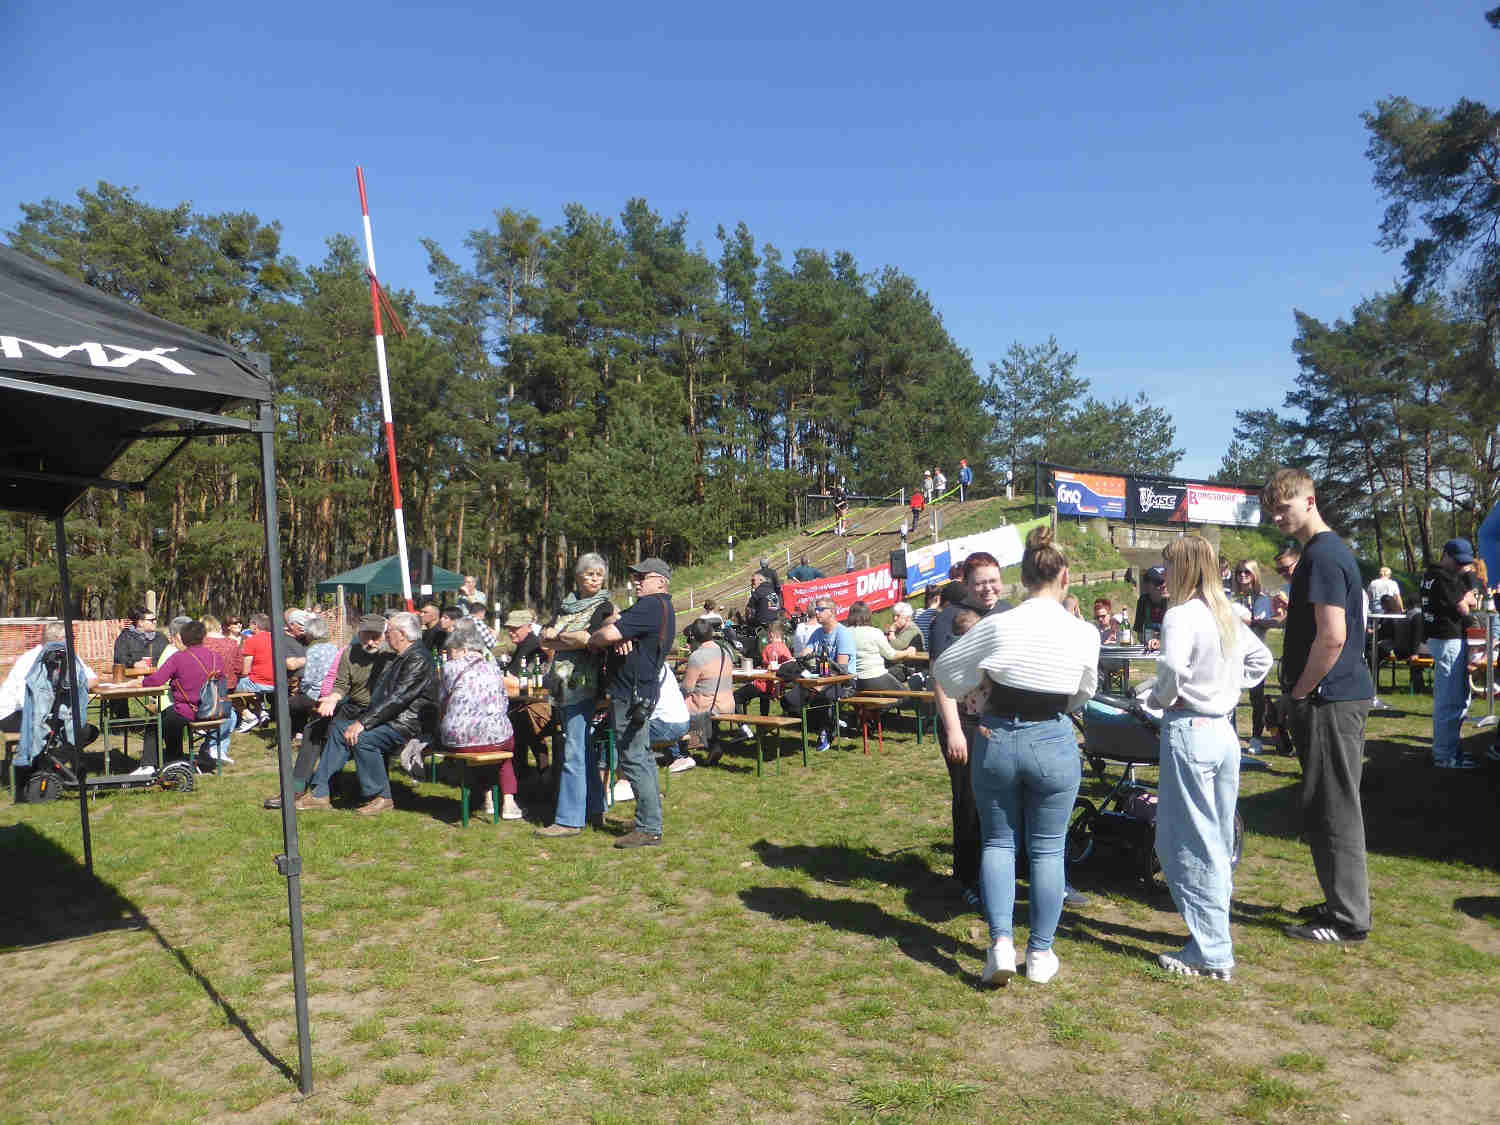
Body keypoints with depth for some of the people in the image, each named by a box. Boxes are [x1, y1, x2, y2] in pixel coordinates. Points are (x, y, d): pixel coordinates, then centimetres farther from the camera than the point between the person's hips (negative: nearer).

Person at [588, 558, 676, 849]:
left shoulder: (651, 606, -18)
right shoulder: (664, 608, 17)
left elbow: (609, 634, -26)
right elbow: (618, 623, 14)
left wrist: (592, 640, -4)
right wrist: (621, 638, -8)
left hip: (632, 692, -11)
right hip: (644, 691, 11)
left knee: (633, 759, -6)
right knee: (642, 756, 18)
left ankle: (649, 828, -1)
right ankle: (651, 819, 27)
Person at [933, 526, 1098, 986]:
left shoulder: (996, 625, -10)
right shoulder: (1084, 633, -8)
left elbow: (944, 669, 0)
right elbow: (1083, 693, 8)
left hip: (997, 737, 0)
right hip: (1053, 741, 0)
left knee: (997, 841, 14)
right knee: (1047, 848, 12)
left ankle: (1000, 941, 3)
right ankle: (1040, 954, 20)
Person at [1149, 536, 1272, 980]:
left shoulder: (1182, 615, -15)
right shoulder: (1228, 616, 11)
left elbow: (1172, 667, -30)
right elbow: (1261, 659, 25)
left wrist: (1161, 698, -11)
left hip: (1189, 730, -9)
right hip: (1225, 730, 9)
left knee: (1188, 844, 0)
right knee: (1219, 842, 16)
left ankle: (1211, 953, 4)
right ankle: (1214, 935, 28)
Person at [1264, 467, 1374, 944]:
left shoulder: (1323, 555, -17)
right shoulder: (1328, 550, 15)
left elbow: (1332, 637, -24)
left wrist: (1300, 692, -14)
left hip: (1330, 700, -10)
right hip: (1338, 695, 10)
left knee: (1334, 810, -1)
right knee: (1328, 807, 17)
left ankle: (1348, 919, 9)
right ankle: (1342, 902, 28)